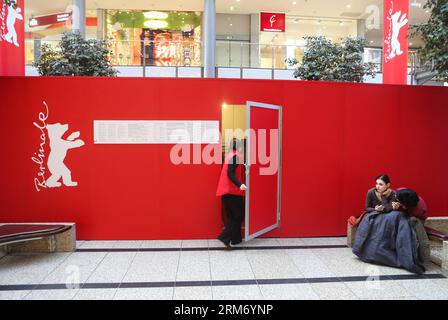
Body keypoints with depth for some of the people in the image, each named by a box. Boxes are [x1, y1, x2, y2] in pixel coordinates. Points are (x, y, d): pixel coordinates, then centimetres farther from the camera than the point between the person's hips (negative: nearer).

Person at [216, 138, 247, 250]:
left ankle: (235, 238, 22)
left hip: (227, 190, 9)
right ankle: (225, 237, -9)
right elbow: (230, 173, -24)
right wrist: (240, 184, -36)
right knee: (238, 215, -1)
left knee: (233, 215, 15)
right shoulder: (235, 156, -13)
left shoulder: (230, 155, 14)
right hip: (233, 191, -9)